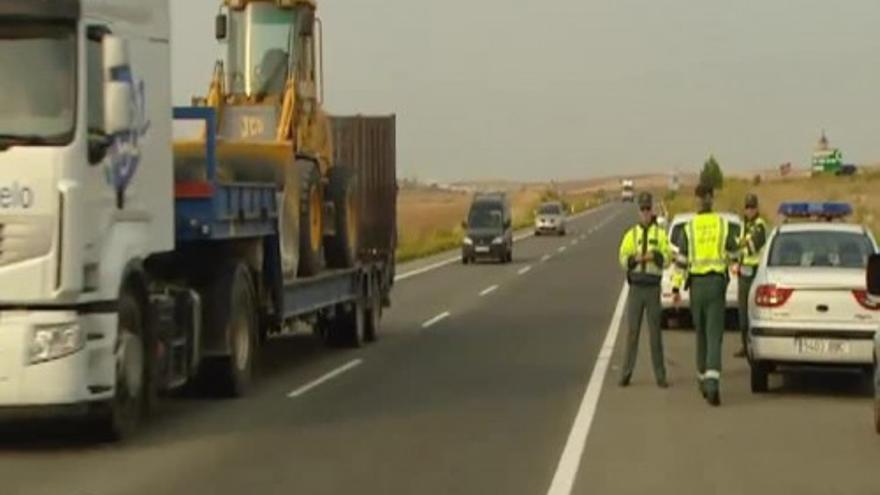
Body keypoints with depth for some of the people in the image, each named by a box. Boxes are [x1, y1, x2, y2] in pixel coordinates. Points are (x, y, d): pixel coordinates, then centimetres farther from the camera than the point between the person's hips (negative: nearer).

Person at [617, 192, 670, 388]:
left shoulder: (660, 234, 4)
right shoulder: (631, 234, 8)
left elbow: (667, 259, -3)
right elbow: (623, 259, -1)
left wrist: (655, 255, -21)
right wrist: (636, 258, -19)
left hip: (653, 287, -1)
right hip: (635, 287, 1)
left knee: (655, 332, 1)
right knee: (633, 331, 3)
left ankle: (660, 375, 6)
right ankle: (626, 373, 8)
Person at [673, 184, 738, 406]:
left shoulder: (689, 228, -2)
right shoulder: (724, 224, -1)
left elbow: (681, 262, -2)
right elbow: (733, 255, 9)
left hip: (696, 283, 1)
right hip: (717, 282, -1)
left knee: (701, 333, 18)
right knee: (714, 335, -6)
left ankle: (703, 380, 29)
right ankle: (712, 383, -23)